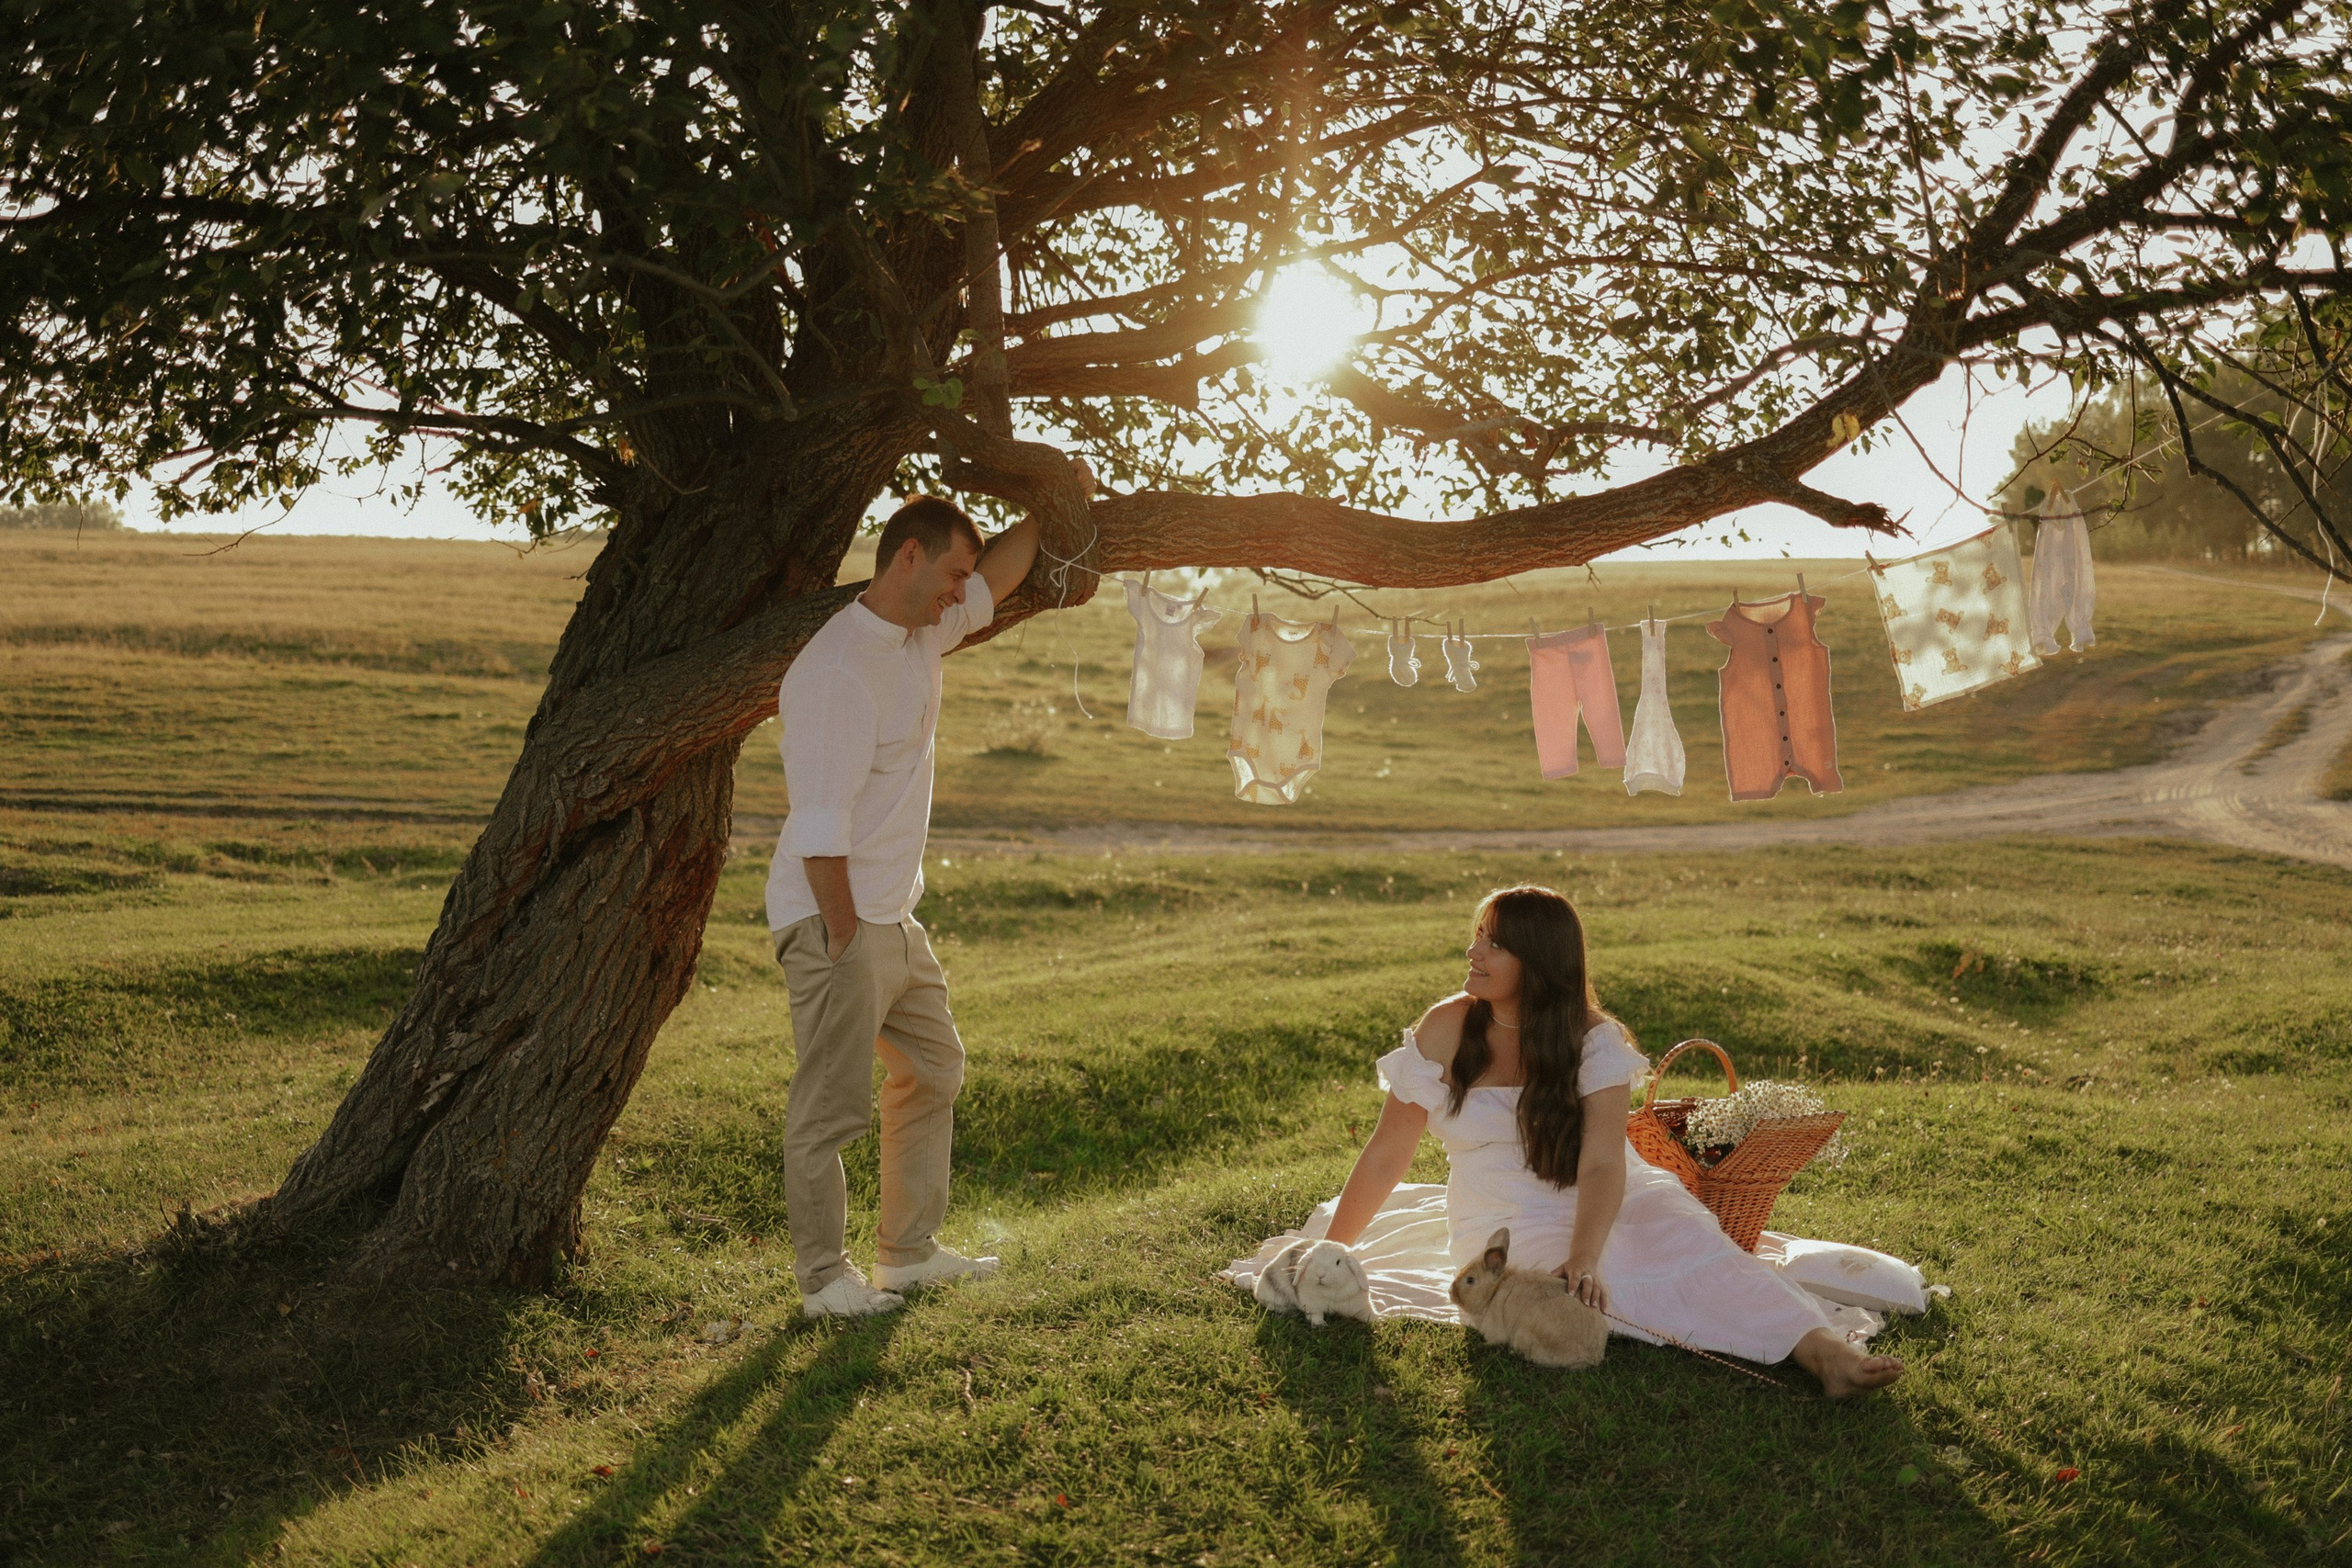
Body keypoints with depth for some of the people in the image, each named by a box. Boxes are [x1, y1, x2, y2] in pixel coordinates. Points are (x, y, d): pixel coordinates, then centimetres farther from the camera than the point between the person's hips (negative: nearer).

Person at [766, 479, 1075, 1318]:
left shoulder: (920, 634, 7)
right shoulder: (836, 668, -21)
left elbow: (996, 577, 25)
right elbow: (819, 826, -23)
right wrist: (844, 937, -20)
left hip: (894, 916, 10)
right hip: (833, 920, -10)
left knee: (932, 1071, 18)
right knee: (832, 1105, -2)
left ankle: (909, 1250, 30)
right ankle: (822, 1278, 11)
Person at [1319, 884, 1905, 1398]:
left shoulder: (1593, 1040, -8)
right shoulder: (1447, 1032, -6)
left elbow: (1602, 1164, -20)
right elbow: (1387, 1156, -1)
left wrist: (1585, 1259, -37)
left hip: (1610, 1204, 0)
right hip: (1508, 1222, 0)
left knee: (1690, 1239, -30)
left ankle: (1825, 1349, -44)